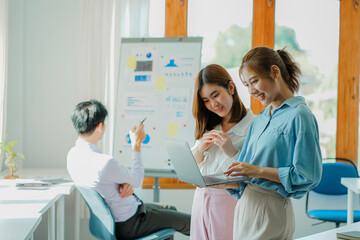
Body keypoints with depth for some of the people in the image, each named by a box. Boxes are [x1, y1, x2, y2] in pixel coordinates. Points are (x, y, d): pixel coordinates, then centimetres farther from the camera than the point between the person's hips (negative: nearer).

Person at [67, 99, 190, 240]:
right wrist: (136, 144, -6)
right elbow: (137, 180, -16)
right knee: (191, 222, 2)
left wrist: (125, 183, -14)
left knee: (170, 209, 27)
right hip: (128, 225, -9)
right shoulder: (105, 163, -35)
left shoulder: (73, 154, -6)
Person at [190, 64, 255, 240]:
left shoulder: (253, 126, -13)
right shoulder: (208, 126, 9)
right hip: (201, 198, 6)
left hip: (230, 199, -6)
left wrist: (231, 152, -24)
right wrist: (201, 148, -7)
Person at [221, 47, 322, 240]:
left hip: (271, 212, -7)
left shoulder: (299, 116, -10)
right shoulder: (260, 119, 14)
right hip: (245, 206, 7)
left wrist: (259, 171, -18)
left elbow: (308, 176, -18)